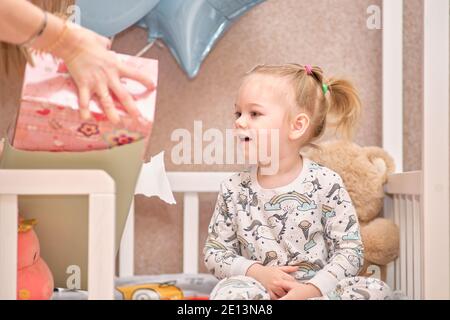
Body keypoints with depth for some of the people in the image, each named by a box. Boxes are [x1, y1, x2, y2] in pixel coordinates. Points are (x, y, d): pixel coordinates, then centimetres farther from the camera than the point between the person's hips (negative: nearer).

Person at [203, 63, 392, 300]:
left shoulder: (325, 183, -5)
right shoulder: (234, 189, 1)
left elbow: (350, 249, -4)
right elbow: (214, 252, 6)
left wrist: (312, 288, -18)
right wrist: (256, 272, -12)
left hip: (315, 289, 1)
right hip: (262, 289, 0)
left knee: (377, 290, -25)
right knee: (229, 291, -33)